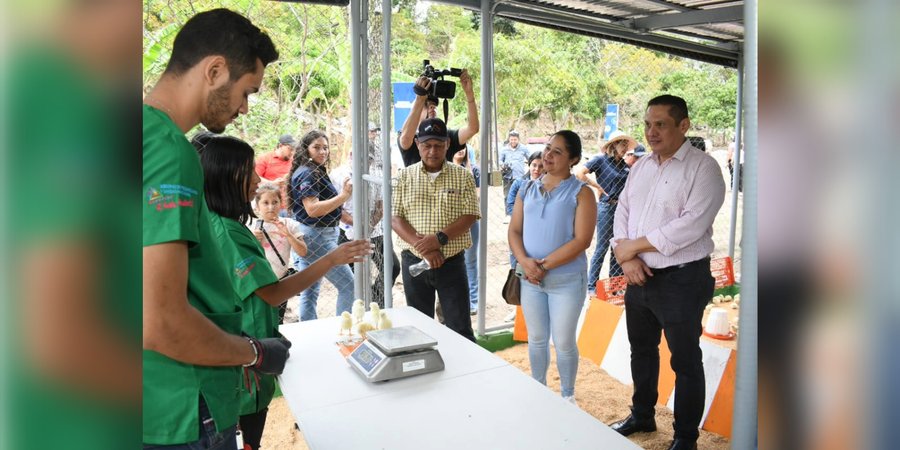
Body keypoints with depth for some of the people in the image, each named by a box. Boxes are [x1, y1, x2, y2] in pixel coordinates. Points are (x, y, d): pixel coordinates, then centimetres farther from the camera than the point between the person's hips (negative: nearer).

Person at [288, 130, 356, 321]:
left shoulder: (315, 172, 16)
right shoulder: (307, 173, -14)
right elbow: (313, 209, -22)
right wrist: (344, 196, -24)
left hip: (309, 237, 10)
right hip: (316, 236, -10)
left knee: (310, 292, 11)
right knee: (348, 285, -6)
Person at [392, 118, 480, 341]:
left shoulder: (462, 176, 1)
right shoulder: (404, 177, 3)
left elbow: (470, 216, -6)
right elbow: (395, 218, -3)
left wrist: (440, 238, -21)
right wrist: (423, 247, -16)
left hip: (452, 262, -1)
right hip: (414, 262, 2)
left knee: (460, 330, 4)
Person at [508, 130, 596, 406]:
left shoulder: (581, 193, -8)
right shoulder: (527, 189, 6)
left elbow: (581, 240, -15)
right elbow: (514, 230, 4)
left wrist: (544, 265, -18)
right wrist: (524, 261, -14)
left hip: (567, 279, -4)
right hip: (530, 279, 4)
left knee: (563, 342, 7)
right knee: (536, 338, 16)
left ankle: (567, 395, 30)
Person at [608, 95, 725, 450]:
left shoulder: (703, 168, -13)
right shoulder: (640, 166, 8)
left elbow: (691, 225, -23)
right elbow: (621, 212, 7)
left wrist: (633, 245, -17)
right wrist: (626, 256, -11)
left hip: (681, 281, -7)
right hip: (639, 276, 7)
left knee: (685, 362, 9)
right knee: (641, 351, 22)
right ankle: (642, 416, 42)